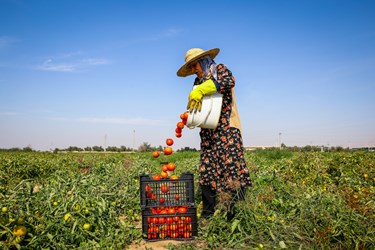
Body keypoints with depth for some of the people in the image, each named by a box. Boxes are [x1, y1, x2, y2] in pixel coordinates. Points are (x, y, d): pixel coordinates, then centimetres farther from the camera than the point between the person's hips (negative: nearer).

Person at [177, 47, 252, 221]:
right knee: (207, 172, 1)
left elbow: (229, 81, -18)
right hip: (208, 133, 6)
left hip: (227, 129, -6)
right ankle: (207, 215, 8)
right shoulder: (198, 82, 22)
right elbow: (195, 105, 19)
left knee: (231, 167, -13)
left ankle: (238, 215, -9)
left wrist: (201, 90, -22)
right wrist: (190, 117, -4)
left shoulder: (220, 69, 5)